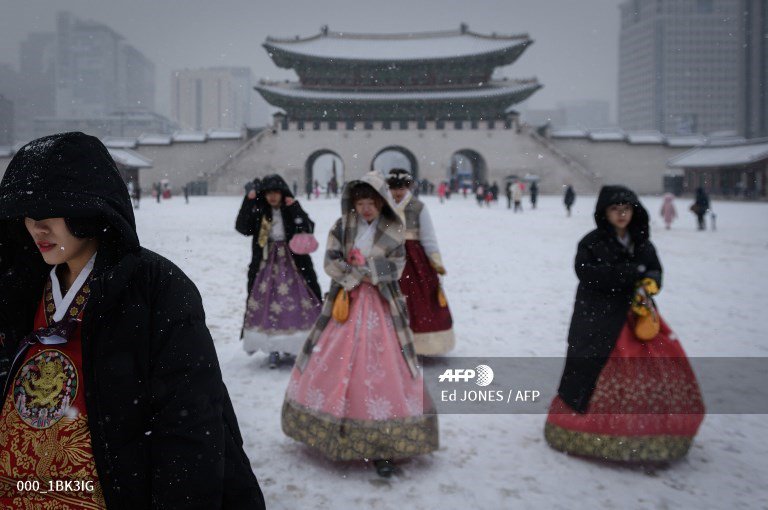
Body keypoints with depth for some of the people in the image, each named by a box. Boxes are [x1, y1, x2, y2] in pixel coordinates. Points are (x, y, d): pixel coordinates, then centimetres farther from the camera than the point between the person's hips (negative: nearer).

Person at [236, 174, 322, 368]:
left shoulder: (292, 211, 1)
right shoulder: (258, 212, 5)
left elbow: (307, 230, -13)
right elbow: (242, 227, -9)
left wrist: (295, 208, -19)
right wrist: (248, 201, -15)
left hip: (291, 263, -1)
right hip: (266, 266, 1)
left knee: (292, 303, -3)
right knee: (266, 304, -2)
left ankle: (290, 347, 11)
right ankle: (273, 350, 7)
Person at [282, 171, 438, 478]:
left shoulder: (394, 231, -2)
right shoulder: (343, 226, 1)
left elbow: (394, 269, -9)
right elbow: (331, 262, -6)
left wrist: (354, 269, -16)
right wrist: (368, 271, -16)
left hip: (380, 308, -2)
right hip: (345, 303, 2)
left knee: (381, 370, -6)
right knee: (331, 366, 7)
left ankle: (382, 446, 2)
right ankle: (330, 430, 28)